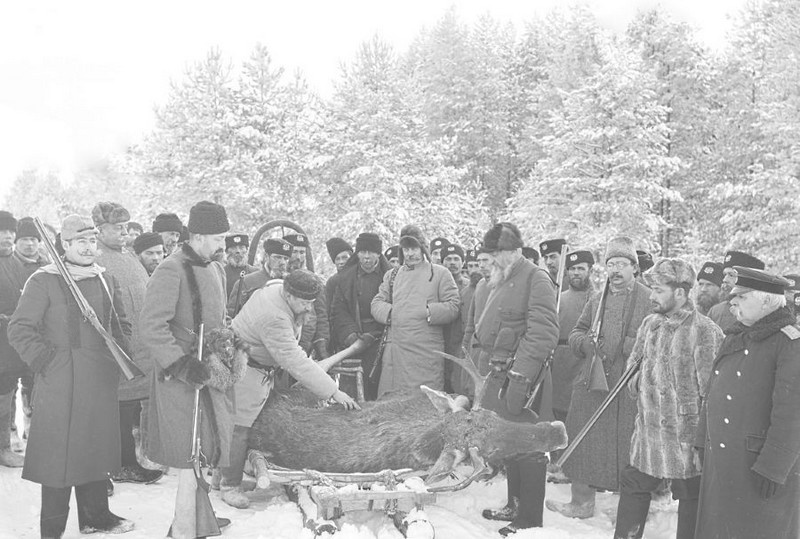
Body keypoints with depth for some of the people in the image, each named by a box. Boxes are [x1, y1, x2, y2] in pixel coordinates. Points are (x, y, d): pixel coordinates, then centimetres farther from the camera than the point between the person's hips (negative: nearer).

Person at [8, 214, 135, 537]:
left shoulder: (106, 281, 11)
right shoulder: (43, 281, -6)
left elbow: (121, 326, 21)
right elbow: (20, 329, -8)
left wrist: (118, 359, 9)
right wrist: (45, 361, -13)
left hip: (102, 383, 5)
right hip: (60, 386, -5)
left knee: (97, 449, 13)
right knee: (59, 454, 0)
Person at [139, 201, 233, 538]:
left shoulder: (215, 269, 12)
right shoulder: (171, 272, -16)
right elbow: (151, 328, -22)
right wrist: (182, 366, -24)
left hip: (210, 373, 8)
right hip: (181, 381, -8)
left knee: (205, 456, 15)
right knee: (194, 459, -4)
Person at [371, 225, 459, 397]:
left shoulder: (440, 273, 6)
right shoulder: (392, 275, 18)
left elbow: (452, 307, 0)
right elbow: (376, 303, 14)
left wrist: (429, 312, -14)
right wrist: (389, 312, -5)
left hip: (427, 353, -3)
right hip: (395, 351, 3)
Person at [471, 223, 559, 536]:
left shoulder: (535, 279, -10)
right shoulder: (500, 282, 18)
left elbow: (543, 332, -20)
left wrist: (520, 375, -24)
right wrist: (482, 364, 17)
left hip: (521, 379, -9)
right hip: (498, 376, 9)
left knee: (528, 448, -2)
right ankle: (515, 506, 29)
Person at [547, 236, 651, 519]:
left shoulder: (649, 300, -2)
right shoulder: (596, 301, 15)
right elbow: (575, 334, 17)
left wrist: (629, 347, -21)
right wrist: (586, 342, -4)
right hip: (592, 384, 5)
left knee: (626, 448, 1)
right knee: (583, 442, 9)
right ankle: (582, 501, 22)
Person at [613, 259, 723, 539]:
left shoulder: (705, 331, -16)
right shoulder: (650, 323, 6)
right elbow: (633, 362, 20)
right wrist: (635, 382, 0)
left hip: (685, 432, -7)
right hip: (648, 426, 7)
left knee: (689, 495, 10)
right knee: (633, 485, 17)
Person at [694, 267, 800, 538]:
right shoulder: (734, 337, 12)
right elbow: (712, 393, 18)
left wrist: (773, 467, -20)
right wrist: (704, 441, 15)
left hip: (760, 463, -7)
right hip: (720, 464, 8)